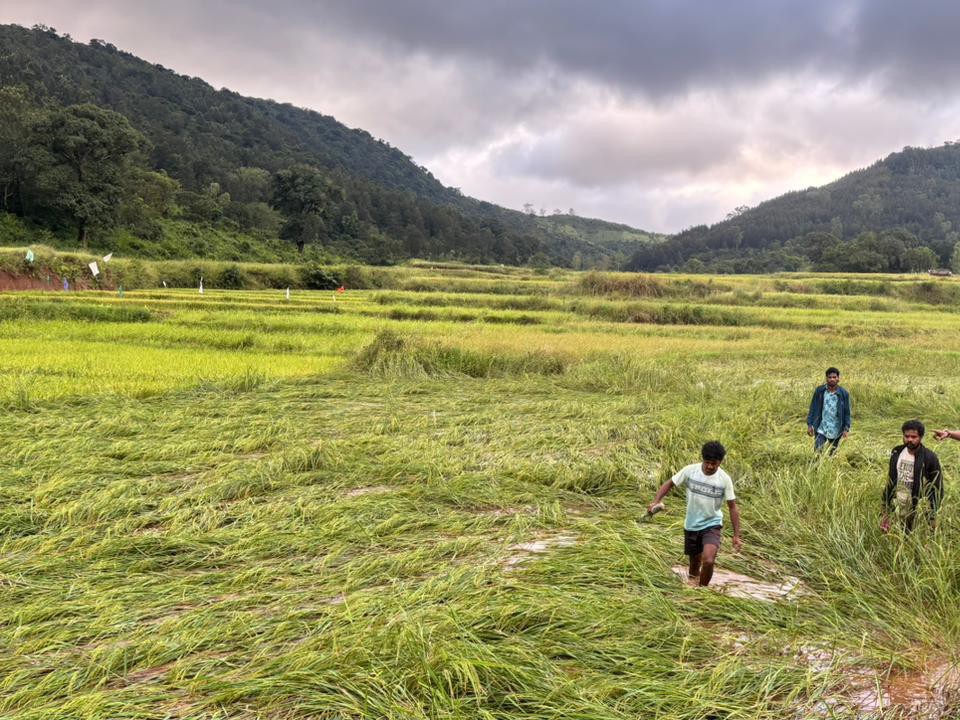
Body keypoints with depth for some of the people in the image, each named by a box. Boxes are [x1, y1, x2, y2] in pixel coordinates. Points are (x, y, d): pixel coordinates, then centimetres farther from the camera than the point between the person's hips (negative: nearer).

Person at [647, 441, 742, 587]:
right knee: (695, 564, 16)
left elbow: (733, 507, -6)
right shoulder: (690, 471, -12)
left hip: (711, 525, -2)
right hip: (691, 525, 2)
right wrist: (656, 501, -17)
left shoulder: (725, 479, -14)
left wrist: (736, 535, -7)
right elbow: (670, 484, -1)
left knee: (708, 561, -23)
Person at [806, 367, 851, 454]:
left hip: (835, 430, 1)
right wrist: (809, 425, -2)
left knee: (833, 453, 13)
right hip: (821, 428, -1)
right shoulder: (819, 391, -5)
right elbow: (813, 408, 1)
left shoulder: (844, 393, -5)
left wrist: (846, 428, -6)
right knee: (818, 451, -13)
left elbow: (847, 412, 1)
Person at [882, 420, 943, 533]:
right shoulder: (896, 453, 2)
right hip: (897, 509, 4)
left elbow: (937, 489, -8)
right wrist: (886, 511, 8)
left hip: (919, 511, -4)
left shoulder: (929, 458, -12)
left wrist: (932, 517, -10)